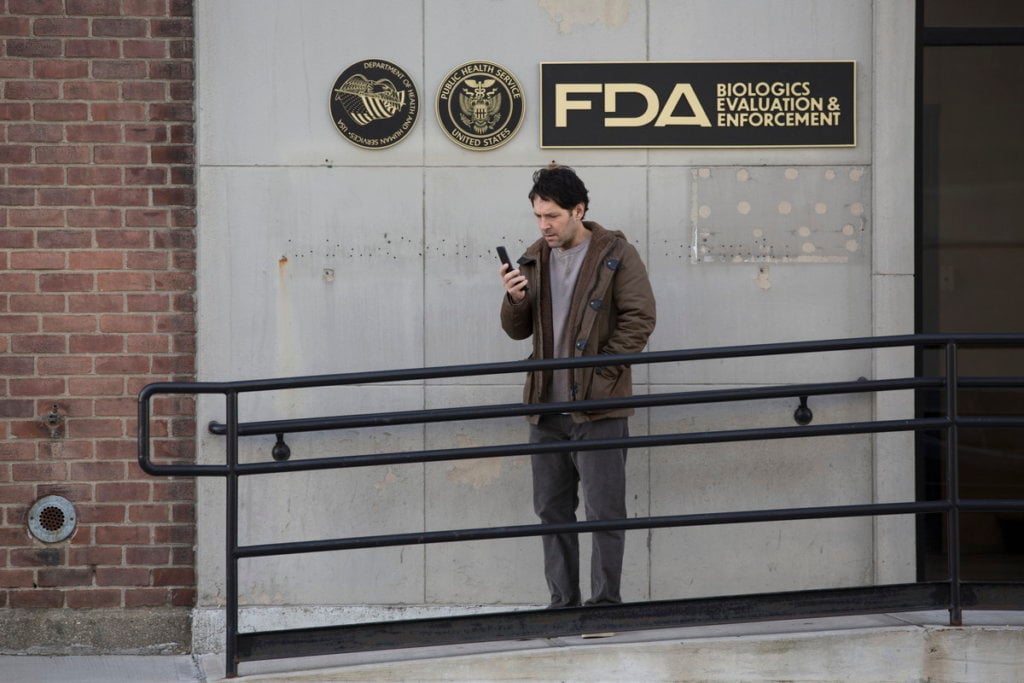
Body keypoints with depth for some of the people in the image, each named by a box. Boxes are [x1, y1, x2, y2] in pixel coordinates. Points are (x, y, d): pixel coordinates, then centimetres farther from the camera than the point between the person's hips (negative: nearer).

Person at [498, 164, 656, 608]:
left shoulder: (616, 255, -3)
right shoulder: (535, 258, 13)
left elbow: (639, 318, -8)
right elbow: (517, 331, 16)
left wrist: (601, 374, -14)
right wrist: (516, 300, -6)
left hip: (597, 406, -6)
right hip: (546, 406, 6)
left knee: (604, 511, -3)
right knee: (551, 509, 9)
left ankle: (605, 602, 3)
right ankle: (562, 602, 17)